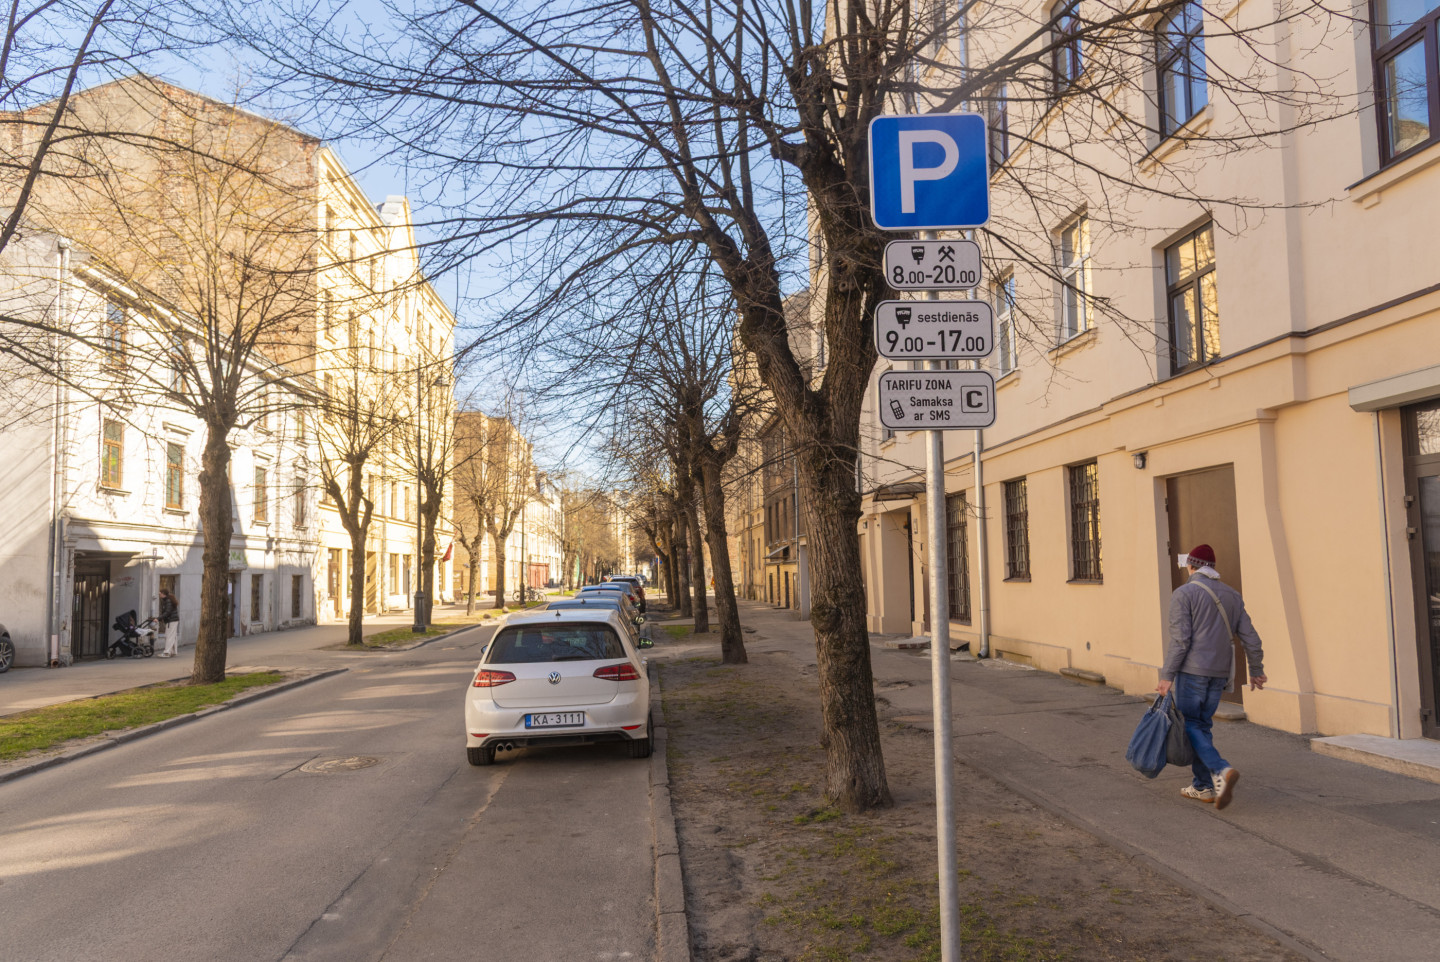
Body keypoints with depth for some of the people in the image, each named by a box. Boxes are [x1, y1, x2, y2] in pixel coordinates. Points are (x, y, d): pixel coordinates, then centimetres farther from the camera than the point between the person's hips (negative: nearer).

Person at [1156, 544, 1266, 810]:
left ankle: (1221, 771, -19)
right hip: (1220, 673, 6)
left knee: (1189, 726, 2)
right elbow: (1250, 637, 10)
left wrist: (1167, 676, -13)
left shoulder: (1183, 594, -8)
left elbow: (1180, 639, -15)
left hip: (1193, 670, -6)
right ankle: (1202, 786, 16)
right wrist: (1256, 670, 21)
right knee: (1201, 725, 16)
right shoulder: (1231, 595, 11)